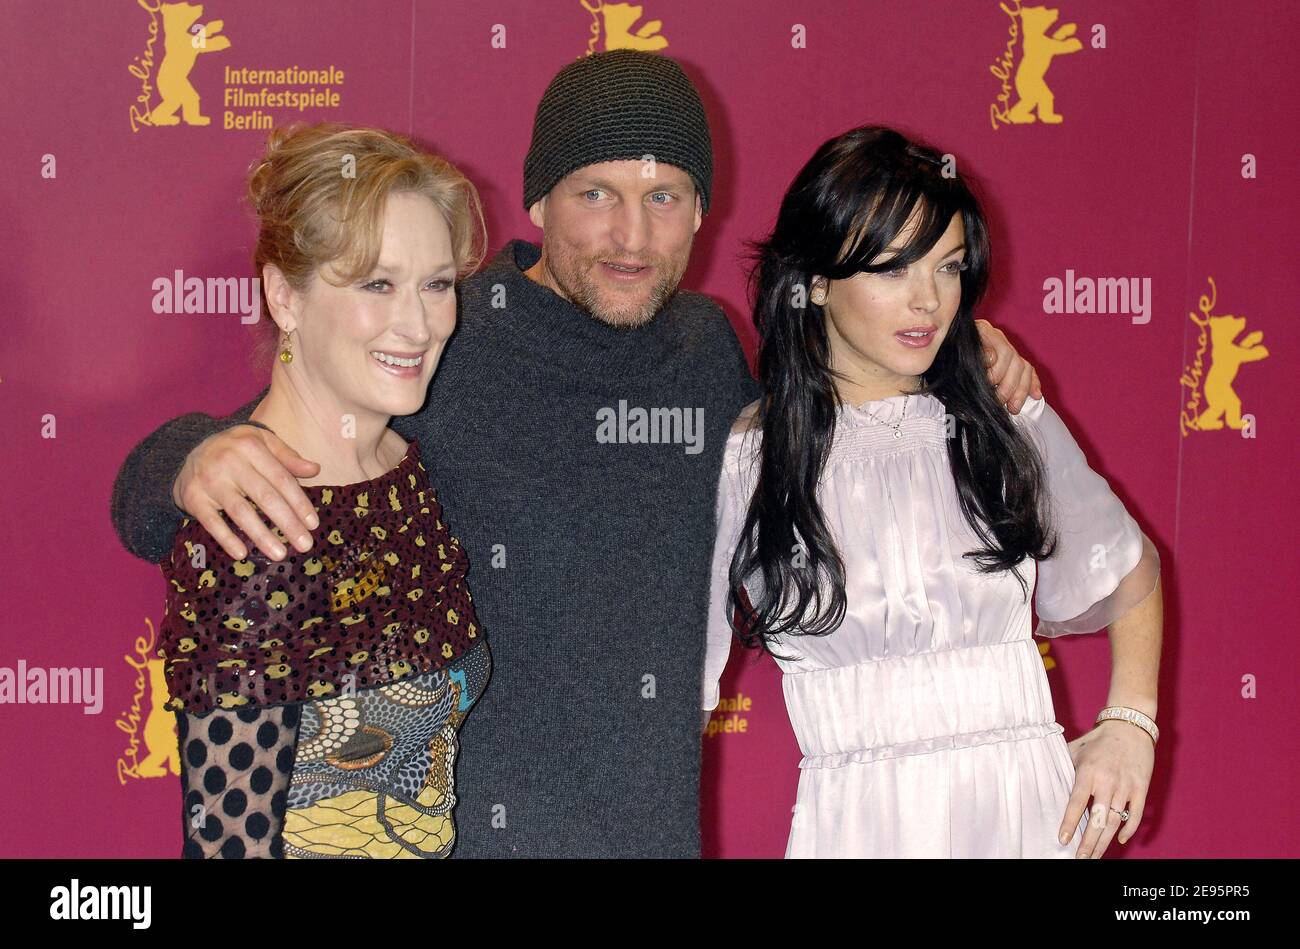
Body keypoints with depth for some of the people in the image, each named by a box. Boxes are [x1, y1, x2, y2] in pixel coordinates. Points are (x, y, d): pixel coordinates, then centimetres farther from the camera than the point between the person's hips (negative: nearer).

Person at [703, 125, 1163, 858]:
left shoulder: (1012, 430, 1)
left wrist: (1131, 721, 5)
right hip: (857, 822, -2)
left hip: (1033, 810, 2)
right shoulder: (743, 460, -6)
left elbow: (1128, 567, 16)